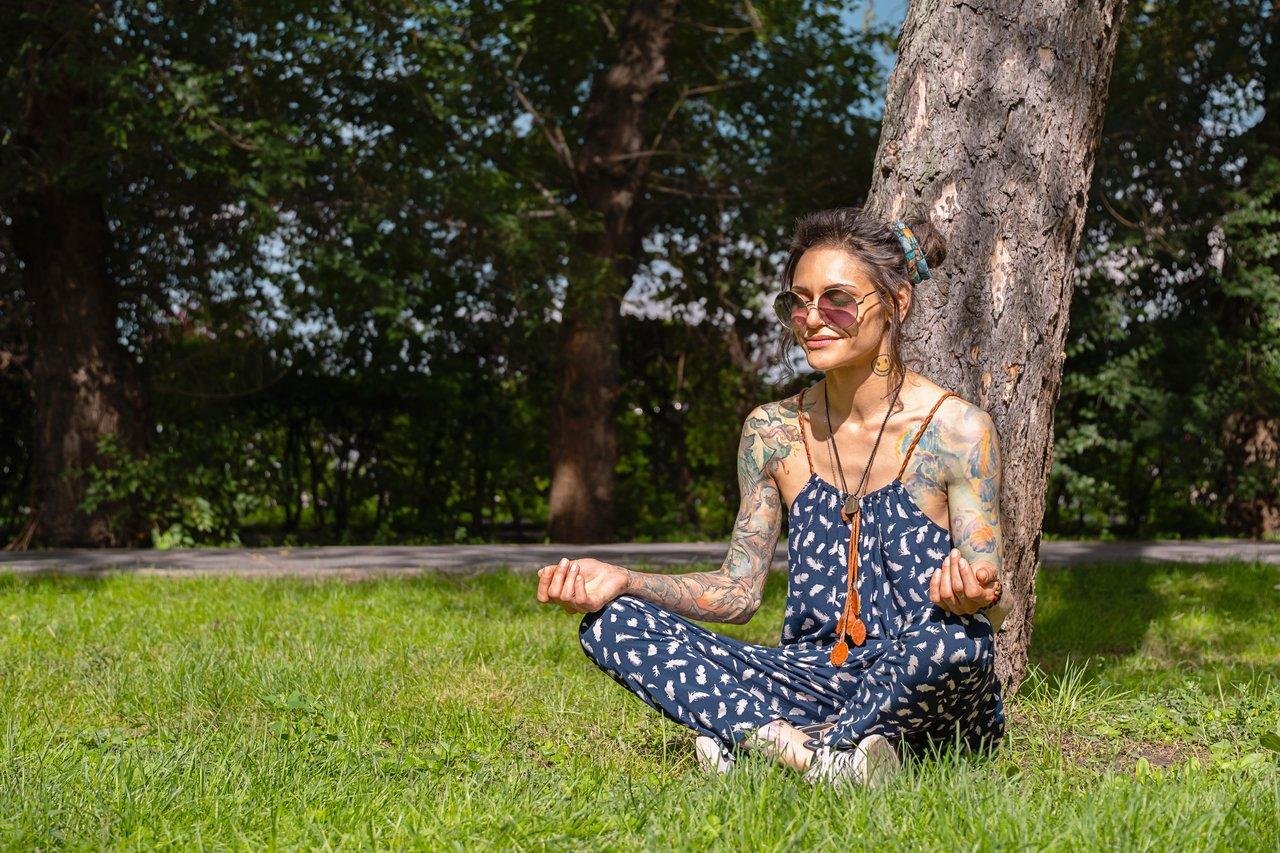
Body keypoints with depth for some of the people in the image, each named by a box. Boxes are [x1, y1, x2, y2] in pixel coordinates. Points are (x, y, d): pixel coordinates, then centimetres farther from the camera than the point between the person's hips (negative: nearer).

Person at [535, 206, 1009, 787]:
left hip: (915, 691, -4)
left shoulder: (957, 430, -7)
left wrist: (972, 596, -34)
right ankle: (823, 753, -28)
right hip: (812, 678, 4)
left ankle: (749, 735, -21)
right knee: (610, 622, -12)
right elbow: (739, 589, 7)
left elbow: (994, 608, -9)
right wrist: (624, 581, -8)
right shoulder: (773, 432, 5)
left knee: (958, 642, -39)